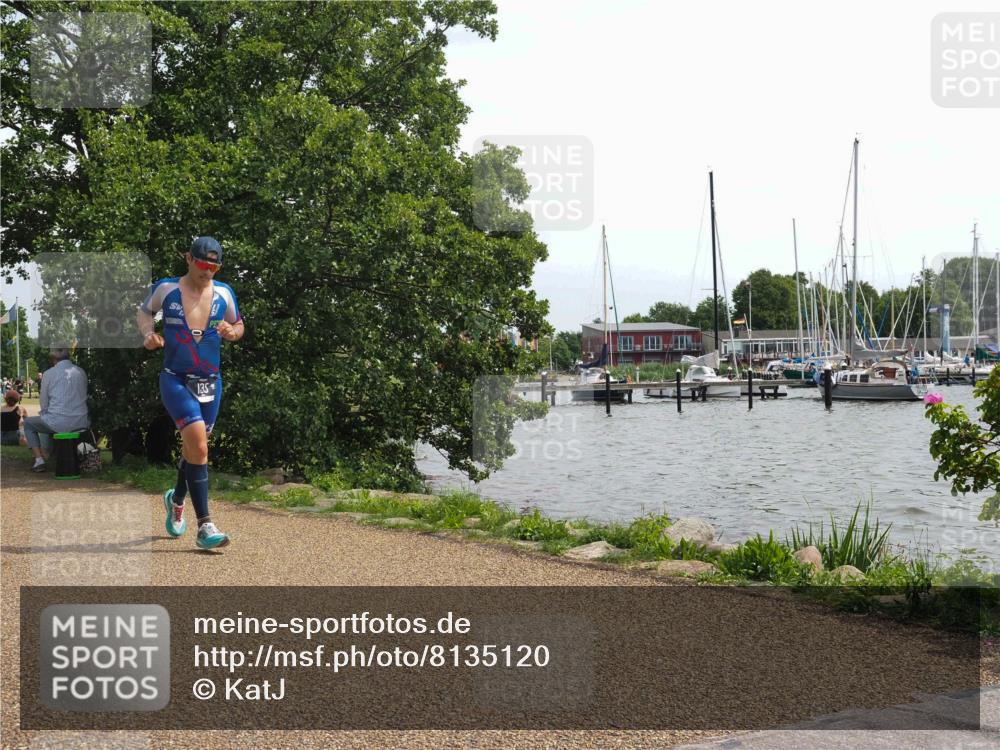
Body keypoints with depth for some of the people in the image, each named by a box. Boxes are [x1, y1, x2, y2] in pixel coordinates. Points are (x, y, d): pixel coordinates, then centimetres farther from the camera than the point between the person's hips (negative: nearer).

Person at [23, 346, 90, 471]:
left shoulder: (49, 374, -6)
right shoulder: (81, 372, 6)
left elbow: (43, 403, -1)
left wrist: (44, 412, 21)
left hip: (60, 423, -5)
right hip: (81, 423, 5)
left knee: (28, 423, 23)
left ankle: (39, 460, 14)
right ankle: (45, 455, 44)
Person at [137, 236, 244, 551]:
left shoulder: (223, 293, 2)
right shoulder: (166, 289, -5)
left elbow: (238, 325, 15)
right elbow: (144, 311, 13)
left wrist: (232, 332, -8)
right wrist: (148, 333, -6)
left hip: (210, 383, 4)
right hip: (175, 381, -4)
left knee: (194, 447, 16)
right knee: (199, 445, -20)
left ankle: (176, 499, 46)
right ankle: (204, 525, -17)